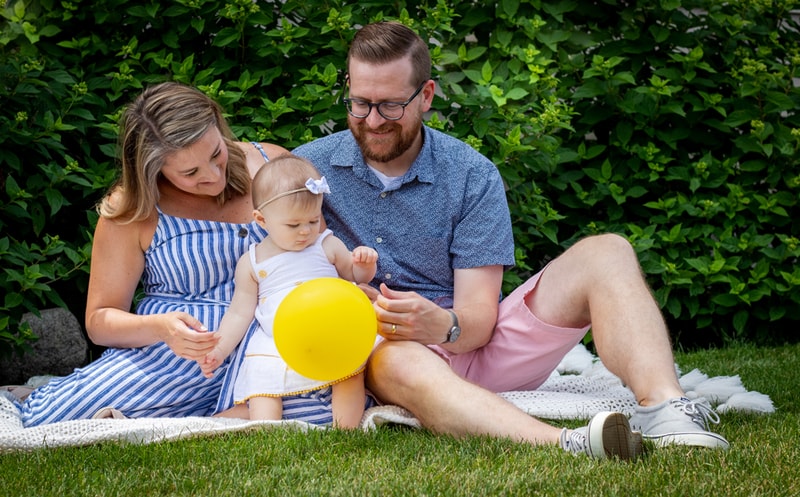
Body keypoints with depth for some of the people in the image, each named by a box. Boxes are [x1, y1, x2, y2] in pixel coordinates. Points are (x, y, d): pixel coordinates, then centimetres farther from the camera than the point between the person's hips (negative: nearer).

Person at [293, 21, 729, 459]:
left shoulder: (472, 176, 2)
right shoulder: (307, 168, 4)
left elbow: (479, 316, -5)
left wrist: (443, 325, -31)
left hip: (468, 339, 3)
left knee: (605, 255, -14)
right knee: (399, 360, -41)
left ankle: (665, 410, -40)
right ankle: (568, 445, -64)